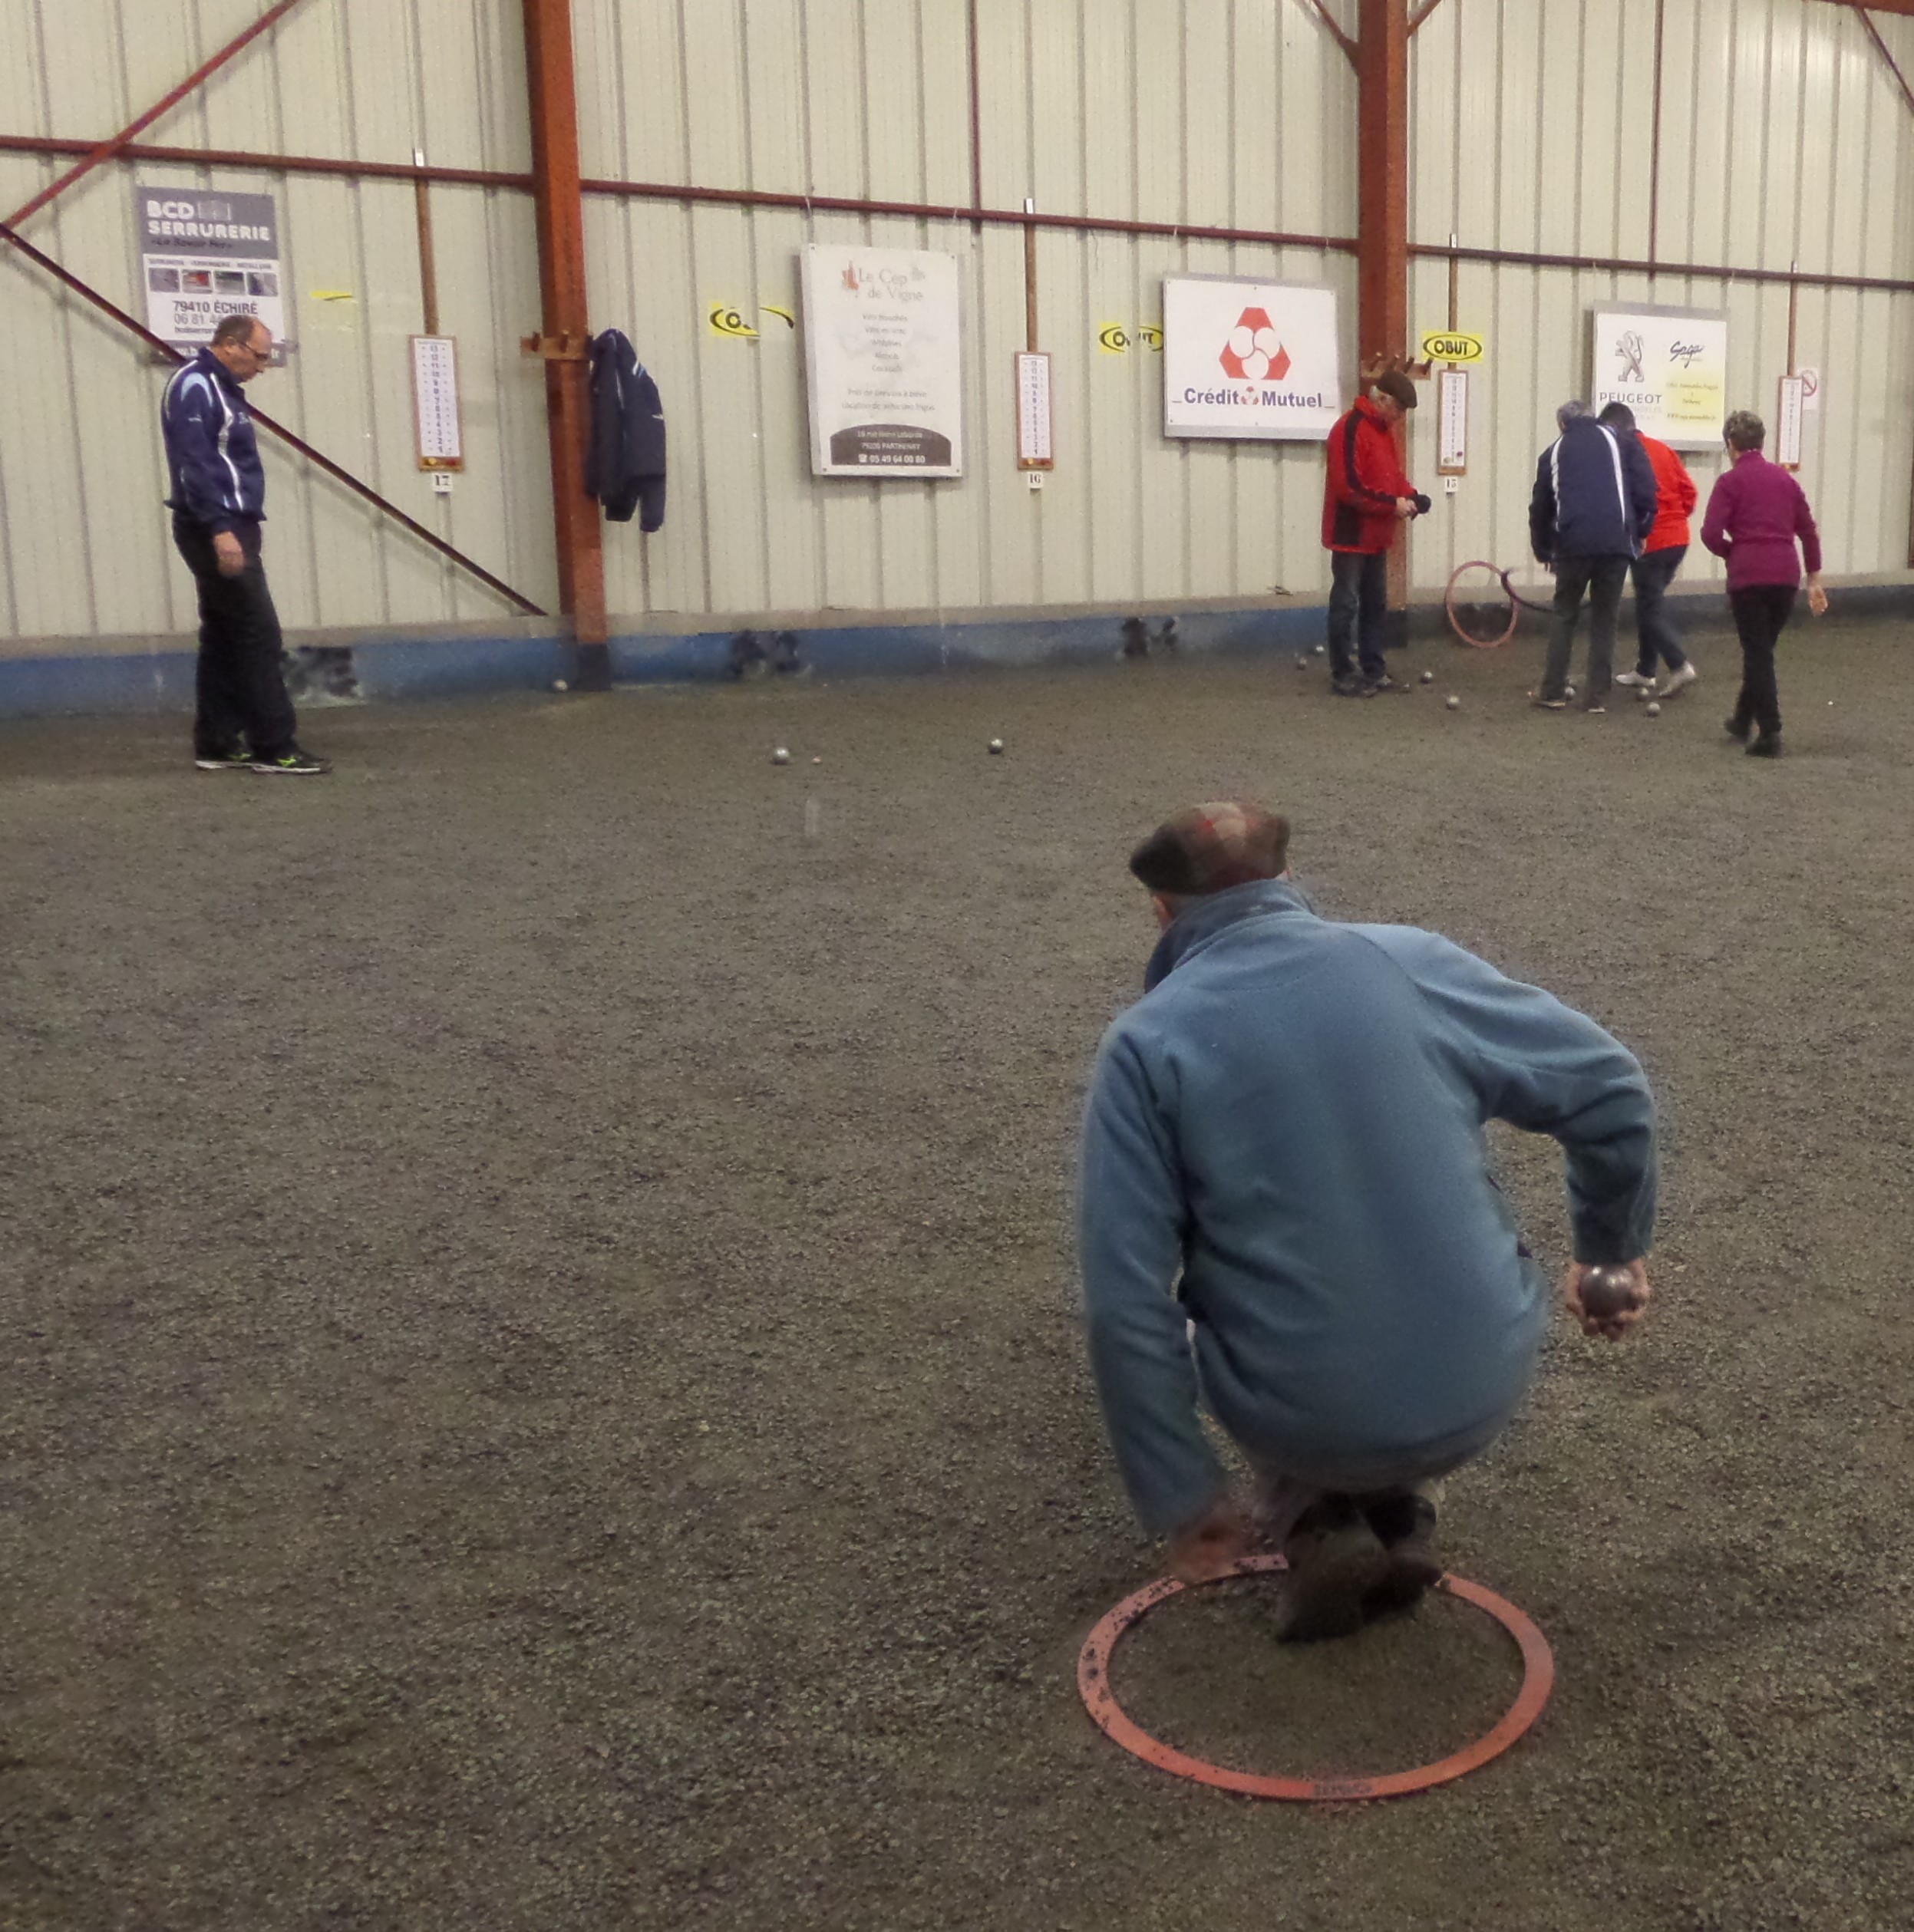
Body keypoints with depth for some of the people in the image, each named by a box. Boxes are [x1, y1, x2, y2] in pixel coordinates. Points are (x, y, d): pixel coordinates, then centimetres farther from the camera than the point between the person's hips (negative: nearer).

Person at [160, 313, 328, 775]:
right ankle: (274, 748, -8)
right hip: (218, 530, -10)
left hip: (228, 528, 10)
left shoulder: (220, 388, 19)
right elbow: (193, 463, -22)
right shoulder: (194, 386, -12)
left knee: (224, 639, 10)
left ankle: (216, 745, 14)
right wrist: (220, 529, -27)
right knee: (259, 637, -10)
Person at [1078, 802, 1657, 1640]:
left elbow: (1126, 1300, -12)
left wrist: (1184, 1504, -2)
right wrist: (1612, 1251, 19)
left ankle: (1317, 1523, 9)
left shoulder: (1144, 1044, -8)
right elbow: (1610, 1087, 2)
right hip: (1483, 1391, 2)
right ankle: (1403, 1512, 15)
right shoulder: (1411, 961, -2)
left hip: (1300, 1421, -2)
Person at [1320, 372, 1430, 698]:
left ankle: (1375, 672, 20)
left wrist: (1410, 495, 0)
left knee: (1376, 605, 13)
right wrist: (1392, 504, -21)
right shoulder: (1350, 429, -17)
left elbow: (1392, 474, 21)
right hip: (1351, 534, -10)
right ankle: (1343, 676, 2)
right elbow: (1349, 486, -24)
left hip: (1376, 535, 10)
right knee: (1346, 605, -3)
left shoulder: (1384, 429, 13)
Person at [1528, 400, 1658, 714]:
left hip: (1572, 544, 0)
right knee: (1604, 619, 8)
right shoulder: (1616, 440, 13)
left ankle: (1553, 692, 10)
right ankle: (1598, 696, 6)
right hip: (1617, 543, 0)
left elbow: (1540, 508, 19)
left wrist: (1543, 551, 30)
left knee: (1565, 615, 13)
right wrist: (1642, 528, 13)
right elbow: (1645, 487, 2)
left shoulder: (1554, 452, 17)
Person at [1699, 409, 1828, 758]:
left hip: (1749, 576, -5)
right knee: (1763, 648, 20)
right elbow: (1808, 531, 14)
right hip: (1786, 575, 5)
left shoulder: (1730, 481, -3)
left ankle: (1770, 734, -3)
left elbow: (1711, 533, -13)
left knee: (1758, 653, 0)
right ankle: (1743, 719, 32)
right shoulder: (1785, 479, 13)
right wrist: (1814, 579, 18)